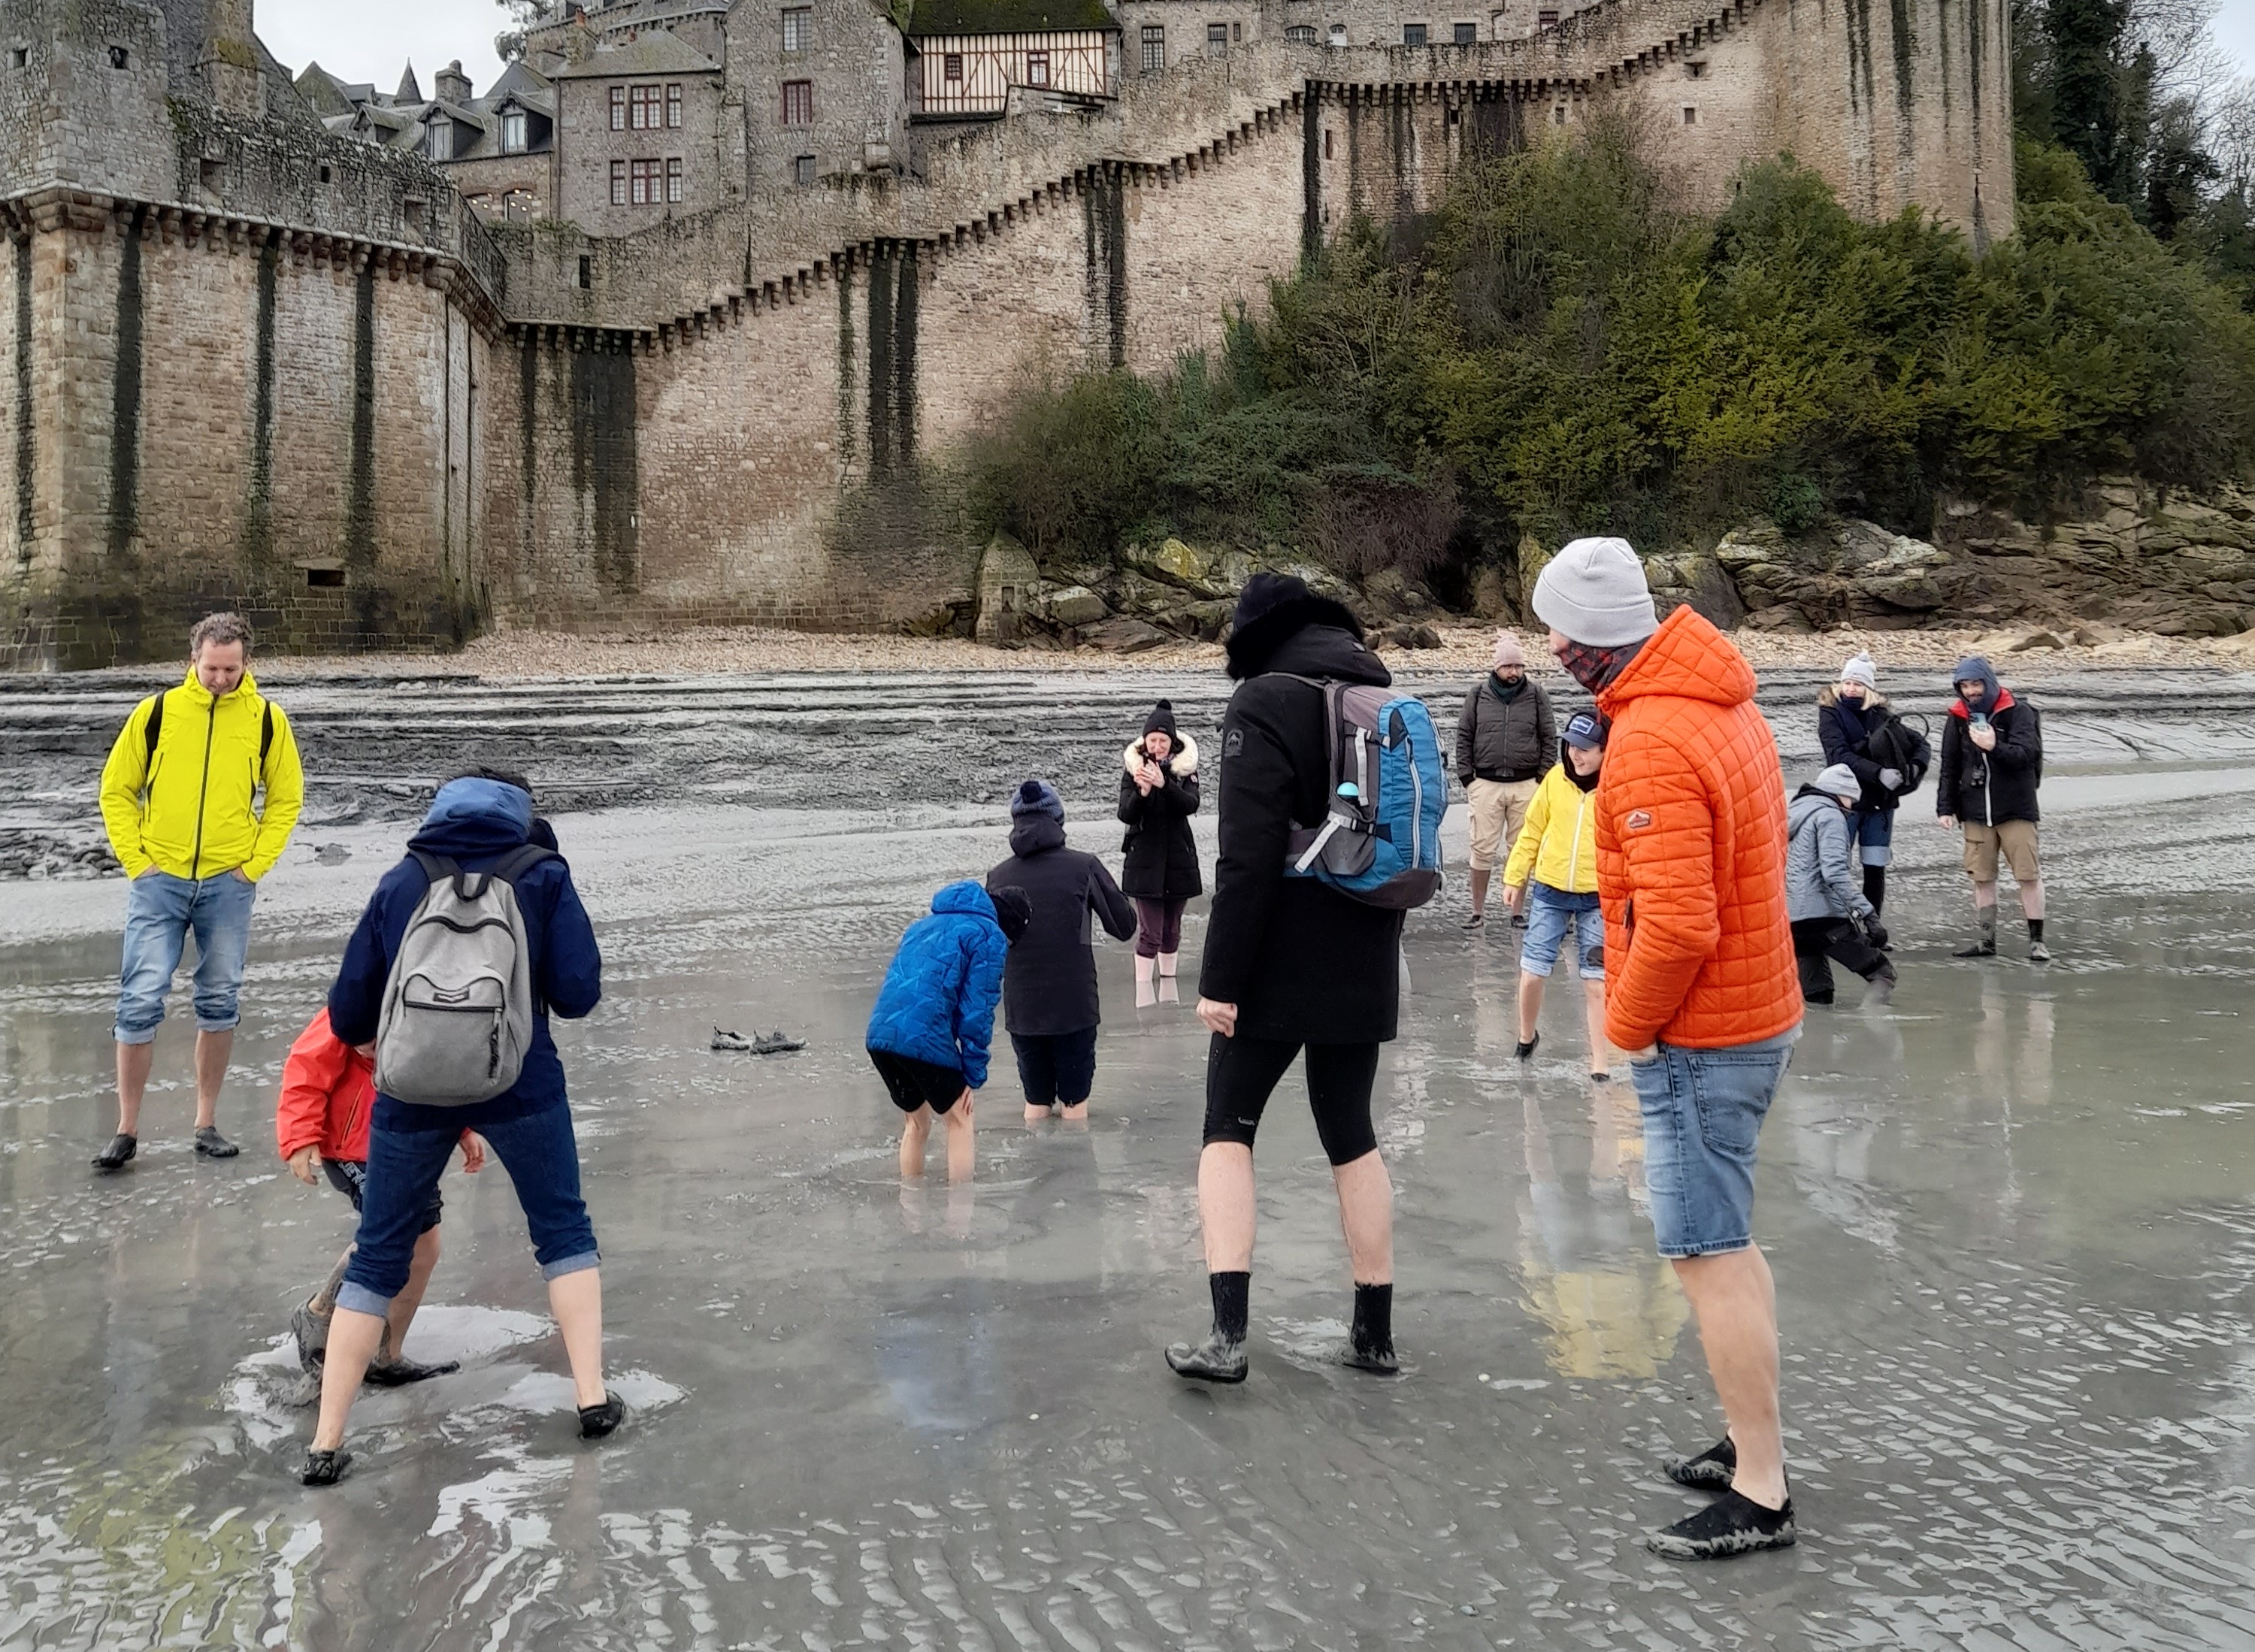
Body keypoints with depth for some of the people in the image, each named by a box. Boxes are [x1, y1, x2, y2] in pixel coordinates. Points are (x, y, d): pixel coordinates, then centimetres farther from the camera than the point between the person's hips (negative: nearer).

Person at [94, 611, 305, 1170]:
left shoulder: (266, 719, 1)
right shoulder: (157, 711, -1)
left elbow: (286, 797, 8)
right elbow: (116, 790, 6)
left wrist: (256, 863, -1)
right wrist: (135, 860, -3)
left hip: (228, 884, 1)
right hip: (158, 880, -1)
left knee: (220, 1003, 7)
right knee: (140, 1002, -4)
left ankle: (207, 1123, 19)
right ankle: (127, 1130, 7)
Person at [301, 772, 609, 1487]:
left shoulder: (400, 882, 8)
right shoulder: (542, 875, 3)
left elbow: (349, 1014, 8)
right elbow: (577, 995, -4)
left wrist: (370, 1039, 30)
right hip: (520, 1083, -1)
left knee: (377, 1259, 14)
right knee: (563, 1229, 19)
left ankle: (326, 1445, 15)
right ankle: (593, 1397, 17)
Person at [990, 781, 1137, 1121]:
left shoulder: (998, 877, -1)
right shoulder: (1084, 866, -8)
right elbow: (1125, 926, 1)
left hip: (1022, 1007, 2)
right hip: (1074, 1005, -2)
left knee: (1036, 1102, 17)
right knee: (1075, 1101, 13)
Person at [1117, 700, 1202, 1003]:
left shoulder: (1185, 768, 0)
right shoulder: (1134, 768, -3)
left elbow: (1191, 805, -16)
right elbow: (1126, 814, -11)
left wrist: (1163, 784, -31)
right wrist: (1143, 792, -29)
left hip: (1178, 856, 2)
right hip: (1145, 858, -2)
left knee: (1172, 928, 13)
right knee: (1150, 931, -9)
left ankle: (1168, 986, 28)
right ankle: (1143, 993, -5)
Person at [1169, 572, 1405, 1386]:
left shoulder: (1266, 702, -12)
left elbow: (1247, 856, -20)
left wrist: (1220, 977, -16)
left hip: (1279, 969, -6)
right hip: (1366, 970, 6)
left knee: (1227, 1132, 7)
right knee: (1352, 1136, 17)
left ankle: (1228, 1332, -1)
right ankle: (1375, 1332, 20)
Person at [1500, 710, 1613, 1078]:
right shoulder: (1556, 778, -3)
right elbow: (1532, 831, 6)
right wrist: (1514, 877, 7)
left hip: (1598, 898, -2)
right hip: (1549, 892, 2)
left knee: (1596, 980, 3)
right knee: (1532, 974, 5)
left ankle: (1600, 1060, 16)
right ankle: (1526, 1038, 31)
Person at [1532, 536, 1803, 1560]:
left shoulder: (1651, 743, -24)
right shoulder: (1725, 704, 7)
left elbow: (1678, 924, -29)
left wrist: (1627, 1026, -13)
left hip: (1698, 1040, -10)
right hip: (1757, 1012, 10)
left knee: (1709, 1257, 0)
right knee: (1728, 1242, 20)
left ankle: (1759, 1496, 11)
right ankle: (1753, 1445, 33)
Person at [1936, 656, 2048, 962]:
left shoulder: (2018, 712, -6)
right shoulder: (1958, 718, 6)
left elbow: (2027, 753, -16)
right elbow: (1949, 767, 11)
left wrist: (1995, 747, -31)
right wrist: (1945, 807, 7)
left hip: (2016, 809, -4)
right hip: (1975, 811, 4)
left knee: (2029, 875, -3)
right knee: (1981, 877, 7)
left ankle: (2037, 940, 5)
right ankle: (1985, 940, 15)